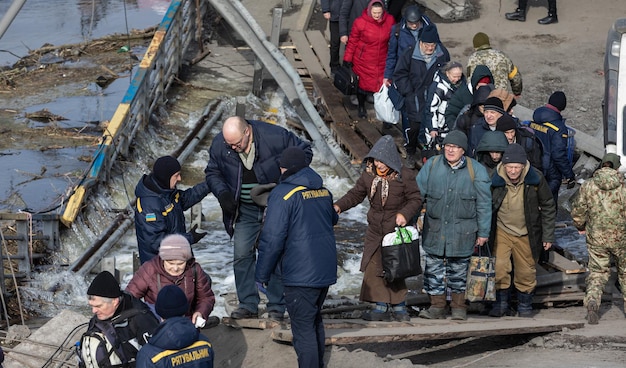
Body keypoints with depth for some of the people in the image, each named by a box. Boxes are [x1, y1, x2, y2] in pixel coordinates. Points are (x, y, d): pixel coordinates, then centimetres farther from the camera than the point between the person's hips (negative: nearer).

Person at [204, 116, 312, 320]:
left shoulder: (274, 136, -22)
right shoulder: (219, 145, -11)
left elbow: (304, 152, -9)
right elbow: (213, 172, 7)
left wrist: (278, 168, -22)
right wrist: (222, 193, -12)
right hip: (245, 210, 3)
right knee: (242, 255, -1)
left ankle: (276, 307, 9)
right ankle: (248, 305, 8)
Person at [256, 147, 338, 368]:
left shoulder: (283, 194, -14)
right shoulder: (324, 191, 8)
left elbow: (272, 239, -17)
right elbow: (332, 220, 29)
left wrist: (262, 275, -9)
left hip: (300, 275, -8)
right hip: (326, 271, 8)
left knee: (303, 328, -3)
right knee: (315, 321, 22)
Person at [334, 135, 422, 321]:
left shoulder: (404, 175, -11)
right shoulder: (369, 174, 0)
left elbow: (415, 199, -6)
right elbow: (355, 194, 8)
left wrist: (405, 214, -23)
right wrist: (339, 206, -9)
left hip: (396, 229, -4)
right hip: (375, 229, 4)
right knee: (372, 267, 1)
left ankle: (398, 306, 14)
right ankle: (382, 306, 10)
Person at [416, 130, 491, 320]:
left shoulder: (476, 170, -4)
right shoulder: (432, 165, 0)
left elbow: (484, 204, -1)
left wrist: (483, 232, -2)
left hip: (462, 231, -2)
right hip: (435, 230, 2)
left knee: (459, 269, 7)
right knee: (433, 269, 3)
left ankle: (459, 306, 20)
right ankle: (437, 306, 13)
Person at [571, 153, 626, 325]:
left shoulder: (587, 186, -5)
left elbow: (578, 211, 1)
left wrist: (580, 226, 20)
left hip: (596, 239, 1)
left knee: (597, 272, 10)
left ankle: (592, 299, -16)